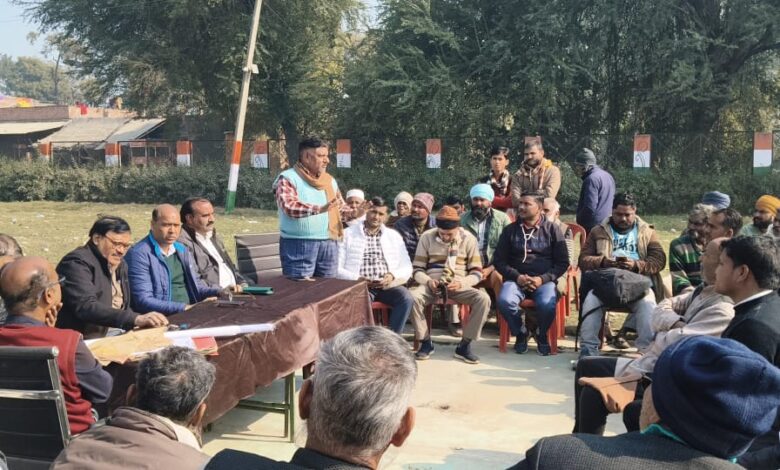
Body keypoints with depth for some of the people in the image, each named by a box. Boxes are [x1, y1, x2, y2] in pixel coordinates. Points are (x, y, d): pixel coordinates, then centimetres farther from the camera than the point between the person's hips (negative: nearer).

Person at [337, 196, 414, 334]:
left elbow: (407, 268, 12)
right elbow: (337, 268, 2)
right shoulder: (347, 234, 8)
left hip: (387, 285, 3)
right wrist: (357, 279, -14)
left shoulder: (394, 236, 16)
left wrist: (392, 275, -9)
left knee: (406, 298, -27)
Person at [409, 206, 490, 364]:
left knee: (483, 298, -30)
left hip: (459, 286, 0)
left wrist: (461, 283, -18)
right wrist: (428, 281, -18)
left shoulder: (468, 239, 0)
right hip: (433, 285, 0)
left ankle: (464, 345, -17)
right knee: (413, 296, -33)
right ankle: (426, 342, -13)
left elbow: (477, 273, 1)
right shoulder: (427, 237, 1)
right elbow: (417, 269, 3)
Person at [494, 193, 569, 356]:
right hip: (516, 279, 1)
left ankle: (542, 335, 3)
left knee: (547, 304, -33)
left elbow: (563, 263, 6)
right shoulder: (510, 230, 13)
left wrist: (543, 279, -11)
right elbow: (499, 260, 9)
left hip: (544, 280, -1)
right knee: (504, 301, -32)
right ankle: (520, 333, -1)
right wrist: (517, 277, -8)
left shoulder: (552, 229, 9)